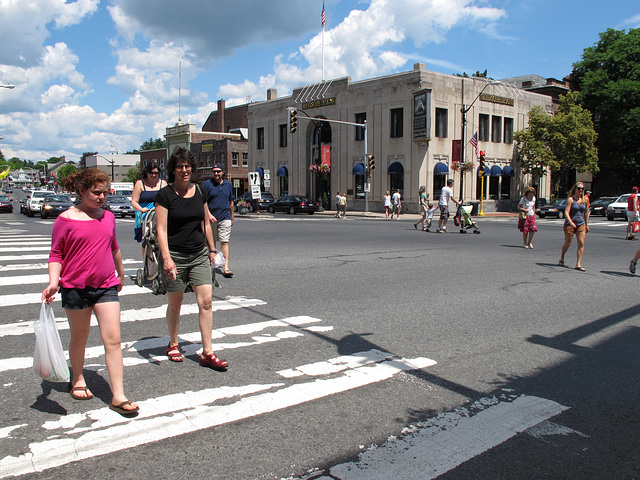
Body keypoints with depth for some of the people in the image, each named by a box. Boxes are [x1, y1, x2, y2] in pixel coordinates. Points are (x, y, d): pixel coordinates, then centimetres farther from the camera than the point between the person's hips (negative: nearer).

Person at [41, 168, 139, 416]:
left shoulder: (108, 217, 6)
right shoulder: (66, 219, -6)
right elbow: (56, 254, -3)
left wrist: (121, 273, 31)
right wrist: (53, 282, -17)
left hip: (106, 286, 3)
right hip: (75, 287, -2)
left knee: (113, 339, -5)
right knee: (79, 338, 15)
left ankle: (118, 396, -2)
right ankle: (78, 380, 40)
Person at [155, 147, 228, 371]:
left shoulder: (198, 191, 7)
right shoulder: (165, 195, -7)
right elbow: (161, 229, -13)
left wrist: (212, 249, 17)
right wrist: (166, 258, -24)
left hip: (199, 254, 4)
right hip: (175, 255, -4)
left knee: (206, 302, -4)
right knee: (175, 303, 10)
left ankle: (207, 353, 2)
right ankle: (173, 344, 33)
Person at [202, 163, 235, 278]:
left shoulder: (228, 185, 11)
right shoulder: (207, 184, 0)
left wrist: (232, 218, 20)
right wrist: (208, 215, -15)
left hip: (225, 218, 1)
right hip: (211, 218, -1)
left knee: (224, 242, -6)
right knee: (211, 242, 9)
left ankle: (226, 268, -10)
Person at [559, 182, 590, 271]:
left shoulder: (584, 200, 9)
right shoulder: (570, 199, -8)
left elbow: (586, 213, 21)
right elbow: (566, 212, -17)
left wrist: (586, 224, 21)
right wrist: (570, 222, -31)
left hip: (581, 224, 4)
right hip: (570, 224, -4)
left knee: (581, 244, -8)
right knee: (567, 244, 4)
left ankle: (578, 264, -7)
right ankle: (561, 259, 30)